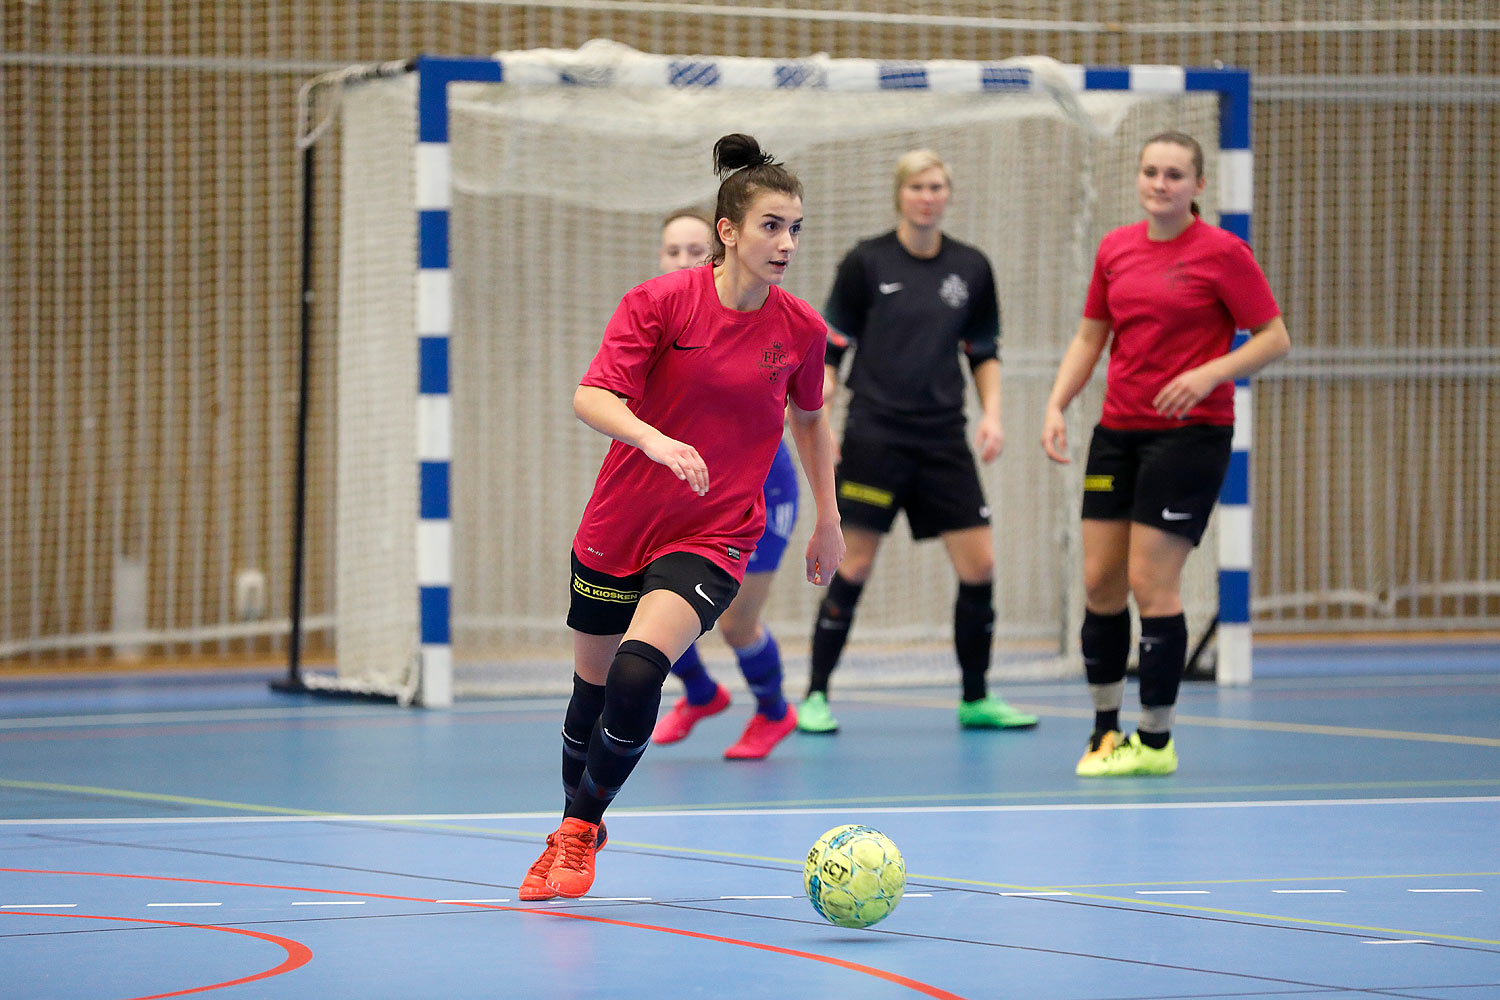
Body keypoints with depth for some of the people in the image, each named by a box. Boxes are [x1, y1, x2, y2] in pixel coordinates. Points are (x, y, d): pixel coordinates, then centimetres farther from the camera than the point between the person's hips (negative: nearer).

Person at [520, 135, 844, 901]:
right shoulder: (660, 301, -12)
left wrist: (828, 519, 18)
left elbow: (810, 418, 16)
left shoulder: (801, 331, -4)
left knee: (638, 671, -25)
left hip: (713, 541, 0)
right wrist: (655, 440, -38)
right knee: (592, 689, 14)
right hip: (619, 526, 1)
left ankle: (581, 827, -5)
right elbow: (591, 397, -20)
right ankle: (573, 829, 42)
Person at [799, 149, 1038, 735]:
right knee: (854, 566, -4)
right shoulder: (866, 263, -3)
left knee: (979, 565, -2)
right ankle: (816, 697, 7)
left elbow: (985, 352, 16)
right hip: (875, 437, -3)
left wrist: (992, 414, 2)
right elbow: (830, 350, 1)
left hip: (943, 439, 3)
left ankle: (976, 699, 12)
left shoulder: (971, 269, 6)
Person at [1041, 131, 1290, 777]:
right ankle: (1105, 730, 18)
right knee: (1099, 580, 4)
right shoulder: (1115, 250, 9)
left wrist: (1207, 374, -20)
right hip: (1118, 432, 6)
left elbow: (1274, 338, -6)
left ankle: (1156, 742, 2)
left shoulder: (1222, 254, -7)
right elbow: (1090, 337, 17)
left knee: (1151, 583, -8)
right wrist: (1056, 405, 3)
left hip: (1190, 432, -6)